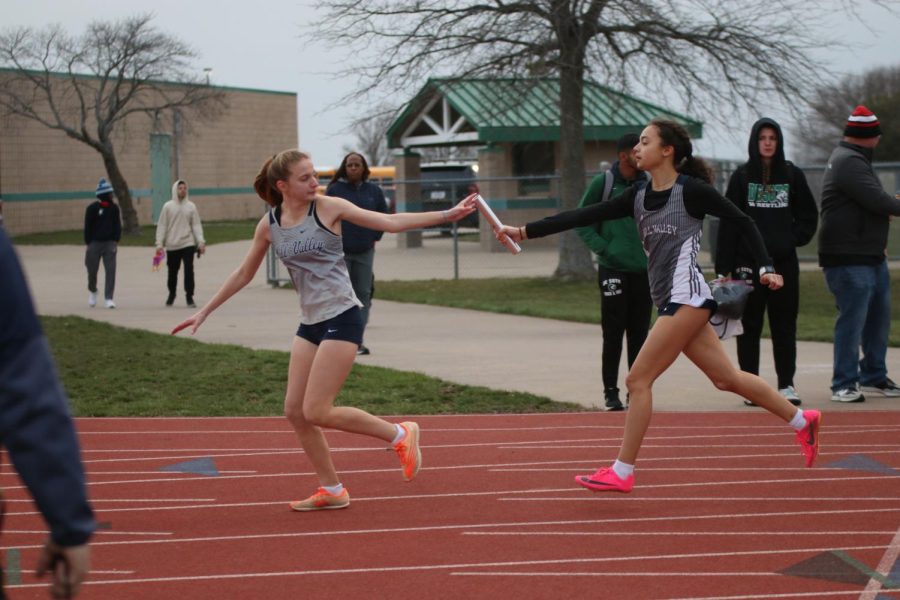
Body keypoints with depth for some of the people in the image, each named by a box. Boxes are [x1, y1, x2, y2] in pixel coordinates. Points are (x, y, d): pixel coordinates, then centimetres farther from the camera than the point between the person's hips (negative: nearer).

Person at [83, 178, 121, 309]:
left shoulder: (114, 208, 4)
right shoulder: (92, 208, -6)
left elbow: (117, 225, 8)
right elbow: (87, 227, -3)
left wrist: (116, 241, -2)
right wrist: (88, 244, -4)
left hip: (109, 243, 2)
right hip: (95, 243, -2)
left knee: (110, 270, -7)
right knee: (92, 270, 5)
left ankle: (109, 298, -6)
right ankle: (92, 291, 34)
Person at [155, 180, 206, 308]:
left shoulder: (191, 206, 4)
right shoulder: (168, 206, 1)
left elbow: (196, 225, 4)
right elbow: (161, 226, 2)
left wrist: (201, 241, -7)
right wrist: (159, 243, -5)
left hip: (188, 244, 0)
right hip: (172, 246, 0)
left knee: (189, 271, -10)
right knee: (172, 272, 12)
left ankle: (189, 297, -6)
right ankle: (171, 295, 31)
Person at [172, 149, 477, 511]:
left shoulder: (328, 208, -7)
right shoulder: (269, 225, 5)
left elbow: (390, 222, -9)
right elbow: (243, 275, 17)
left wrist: (446, 215, -17)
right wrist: (204, 312, 18)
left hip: (341, 317, -6)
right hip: (310, 323, 6)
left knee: (316, 412, -12)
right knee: (295, 410, 3)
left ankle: (400, 435, 4)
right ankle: (331, 491, 17)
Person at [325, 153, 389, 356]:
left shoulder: (373, 191, 6)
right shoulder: (335, 189, -1)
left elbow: (383, 215, 15)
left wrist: (375, 237, 7)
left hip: (365, 252, 3)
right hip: (340, 252, -3)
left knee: (363, 295, 3)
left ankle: (358, 341, 8)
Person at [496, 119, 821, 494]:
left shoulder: (690, 190, -9)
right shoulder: (639, 196, 10)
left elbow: (742, 221, -4)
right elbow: (583, 217, 6)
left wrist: (766, 268, -10)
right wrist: (525, 231, 1)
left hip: (686, 297, -8)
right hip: (670, 300, 8)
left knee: (638, 379, -9)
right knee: (726, 378, 12)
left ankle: (621, 473, -3)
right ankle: (802, 421, 26)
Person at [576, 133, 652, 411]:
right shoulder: (603, 183, -4)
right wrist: (601, 247, -10)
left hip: (644, 270, 3)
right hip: (613, 270, -3)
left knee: (639, 333, 8)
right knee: (613, 334, -1)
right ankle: (611, 391, 6)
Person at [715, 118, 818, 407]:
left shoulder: (793, 175, 6)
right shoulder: (741, 177, 1)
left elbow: (808, 216, 13)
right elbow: (728, 223, -2)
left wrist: (793, 239, -4)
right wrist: (724, 267, -7)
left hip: (784, 263, 1)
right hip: (748, 262, -1)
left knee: (784, 325, 4)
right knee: (750, 326, 3)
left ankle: (787, 384, 11)